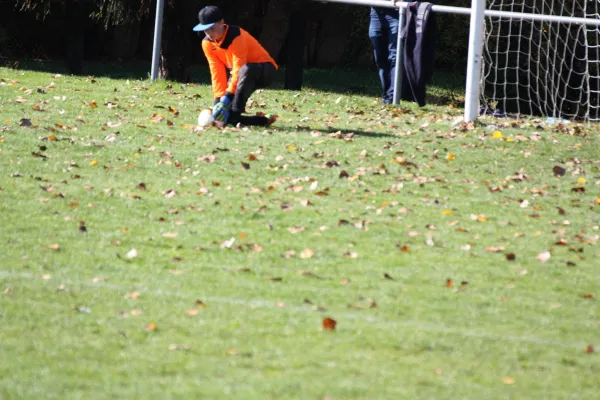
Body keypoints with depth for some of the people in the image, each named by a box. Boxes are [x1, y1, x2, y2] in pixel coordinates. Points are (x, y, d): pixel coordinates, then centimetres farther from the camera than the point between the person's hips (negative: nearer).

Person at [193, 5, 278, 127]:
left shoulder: (236, 36, -28)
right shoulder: (207, 43, -8)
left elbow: (239, 70, -32)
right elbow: (217, 72, -10)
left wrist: (227, 97, -37)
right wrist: (219, 100, -21)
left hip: (265, 71, -7)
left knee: (246, 70, -44)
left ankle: (234, 114, -41)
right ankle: (263, 120, 0)